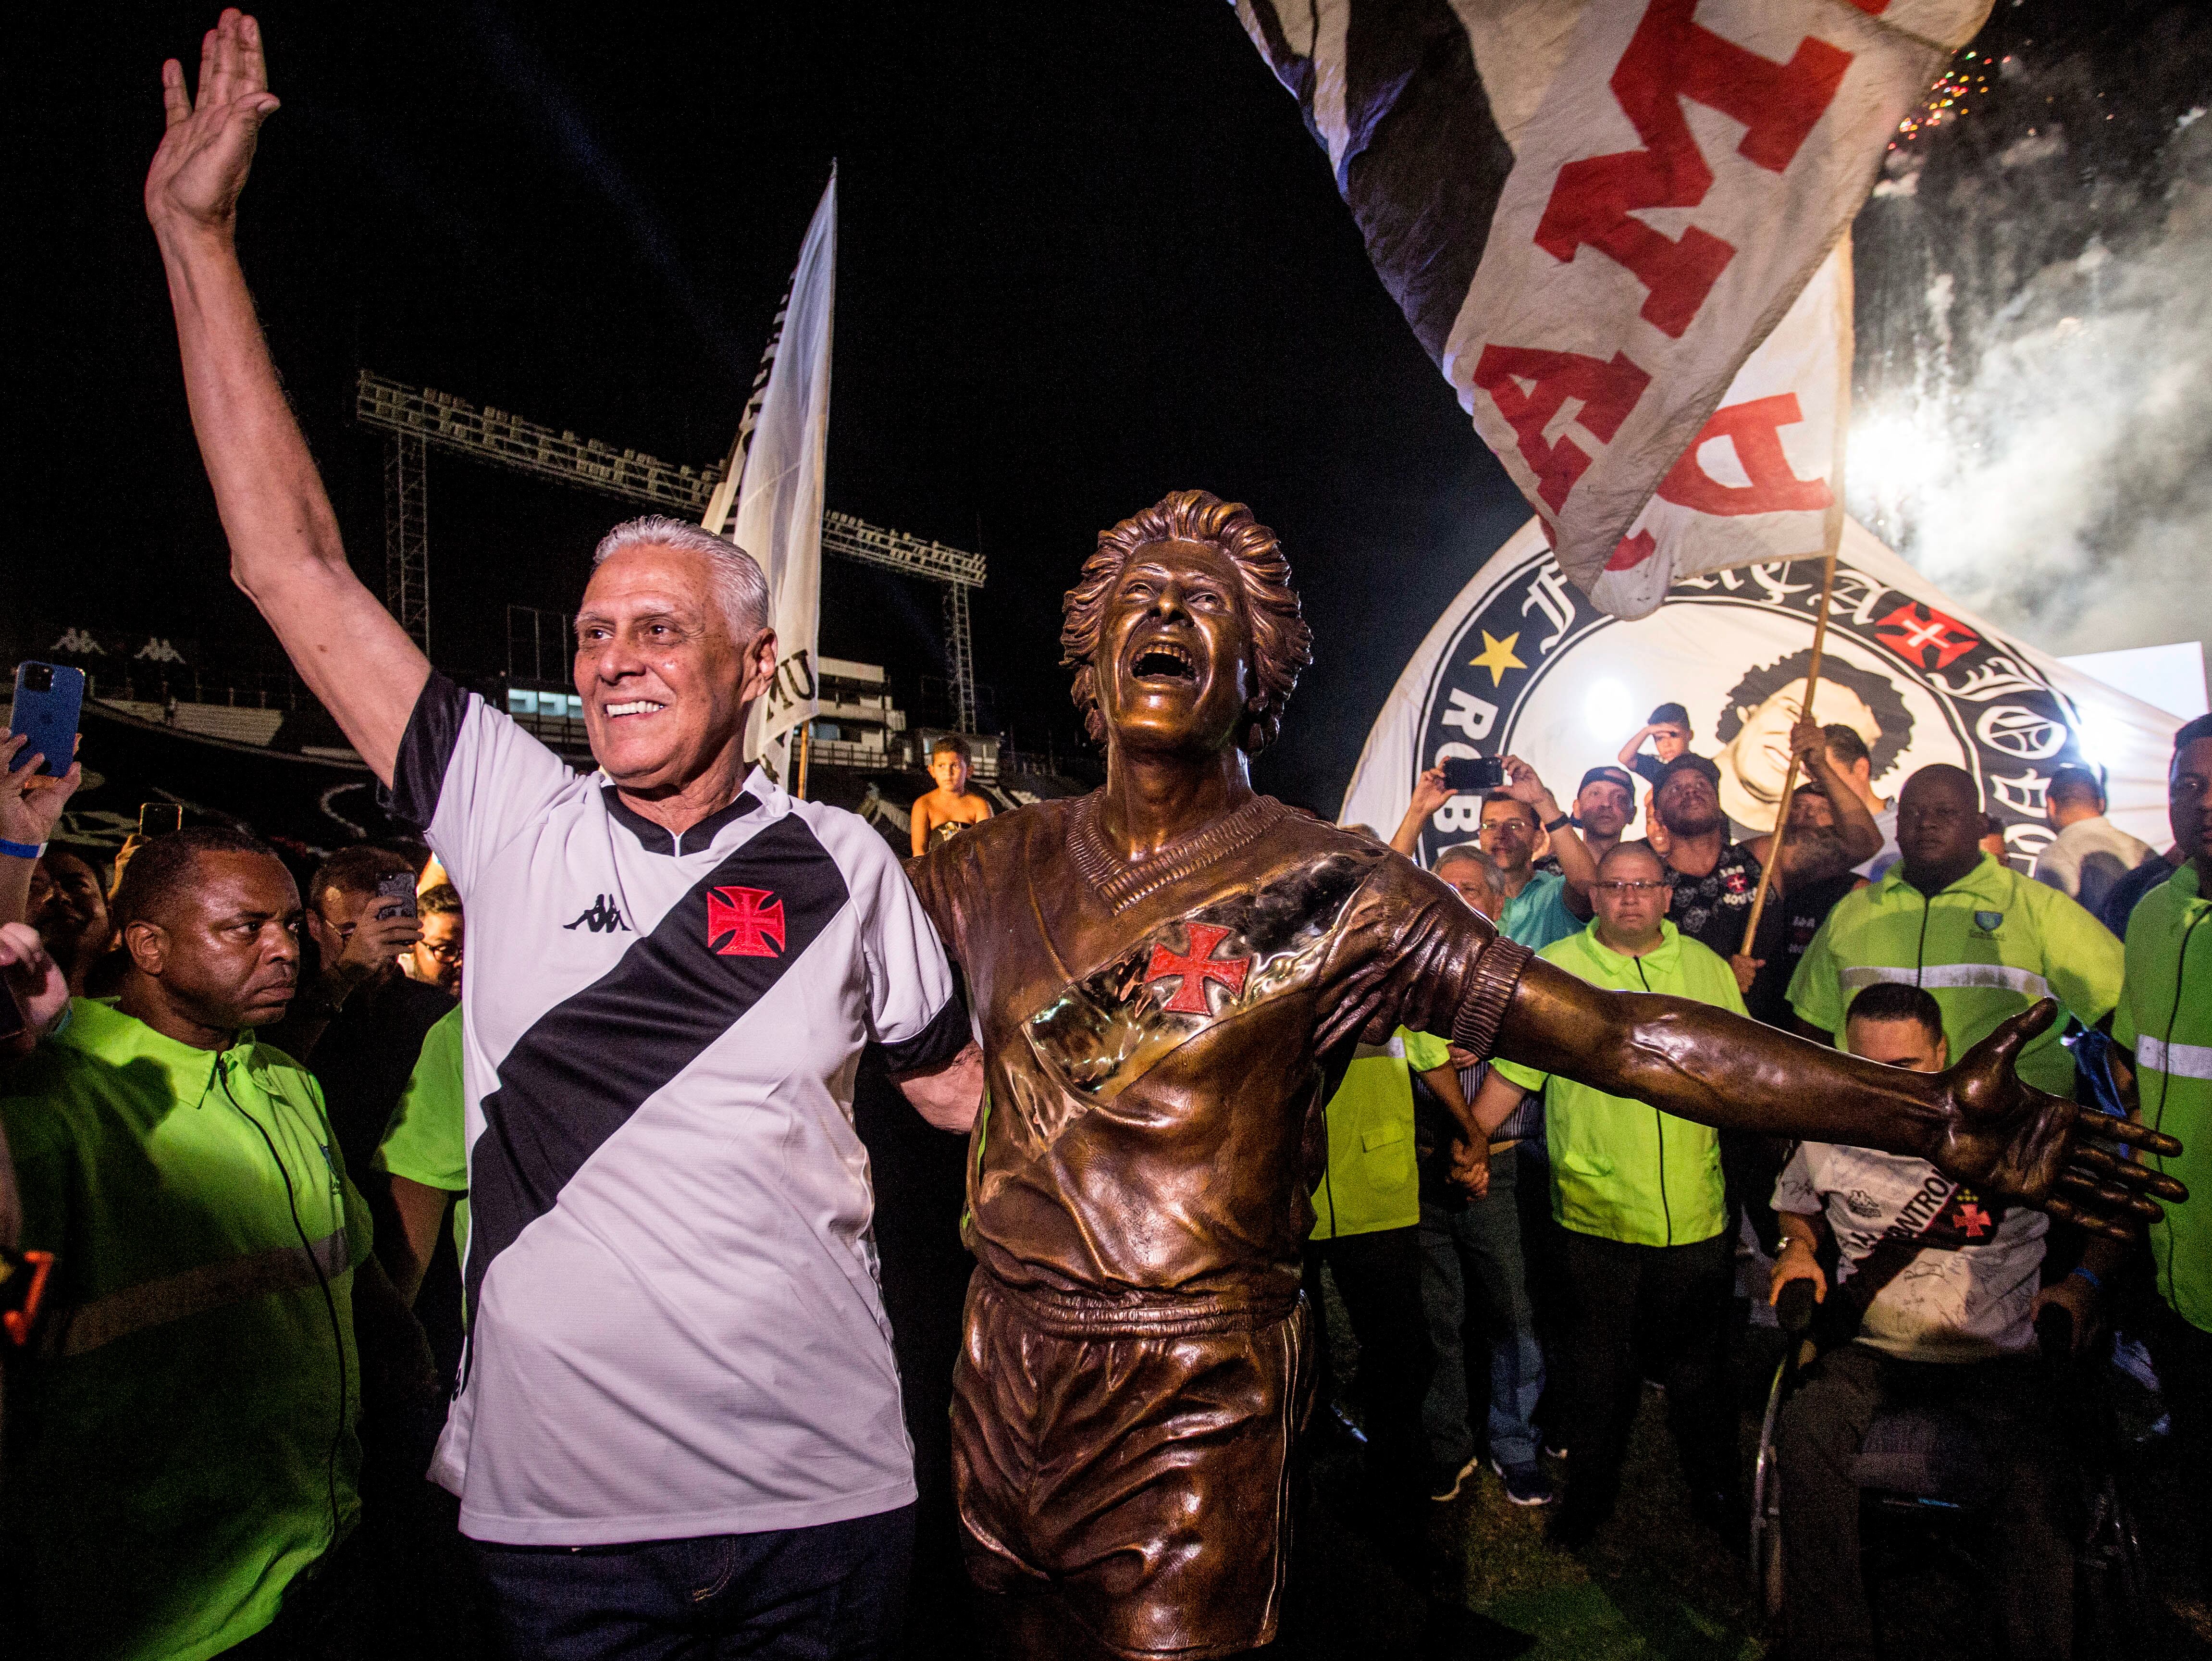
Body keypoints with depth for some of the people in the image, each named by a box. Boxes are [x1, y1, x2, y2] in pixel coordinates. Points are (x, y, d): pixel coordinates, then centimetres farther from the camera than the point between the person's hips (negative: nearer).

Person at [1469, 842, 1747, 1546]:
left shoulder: (1706, 967, 6)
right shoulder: (1553, 969, -3)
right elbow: (1512, 1071, -2)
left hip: (1695, 1211, 2)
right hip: (1595, 1210, -2)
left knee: (1699, 1357, 16)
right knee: (1597, 1361, 11)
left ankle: (1716, 1485, 36)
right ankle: (1592, 1484, 30)